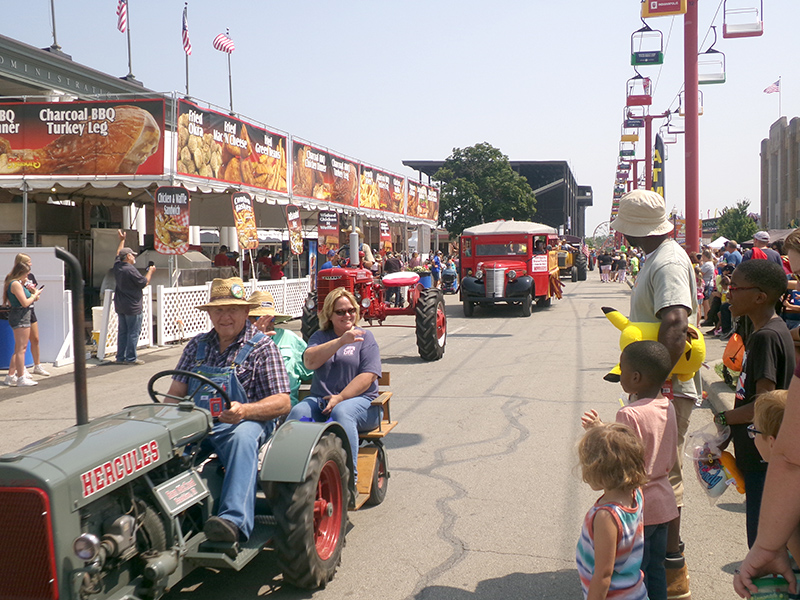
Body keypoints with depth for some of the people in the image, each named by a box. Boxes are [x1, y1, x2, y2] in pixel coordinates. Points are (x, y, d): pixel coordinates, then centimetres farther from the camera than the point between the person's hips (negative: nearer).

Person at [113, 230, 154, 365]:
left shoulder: (117, 266, 5)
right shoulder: (131, 270, -19)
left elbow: (118, 254, 26)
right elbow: (144, 283, -13)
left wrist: (122, 240, 33)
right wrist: (150, 272, 2)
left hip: (120, 307, 9)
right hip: (133, 307, -8)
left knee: (122, 332, 13)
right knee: (133, 333, -3)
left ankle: (120, 357, 15)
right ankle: (131, 358, -2)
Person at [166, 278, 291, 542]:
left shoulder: (262, 347, 3)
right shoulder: (197, 345, 18)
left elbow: (282, 402, -5)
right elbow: (176, 392, 14)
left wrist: (245, 410, -25)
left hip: (244, 423, -4)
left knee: (242, 437, -39)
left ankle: (234, 520, -51)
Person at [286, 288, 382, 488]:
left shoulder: (365, 337, 11)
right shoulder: (320, 336, 17)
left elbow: (367, 376, -2)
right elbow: (310, 362, -5)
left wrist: (340, 398, -14)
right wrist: (341, 341, -16)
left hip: (359, 400, -2)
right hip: (320, 400, 3)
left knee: (341, 412, -35)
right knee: (298, 413, -28)